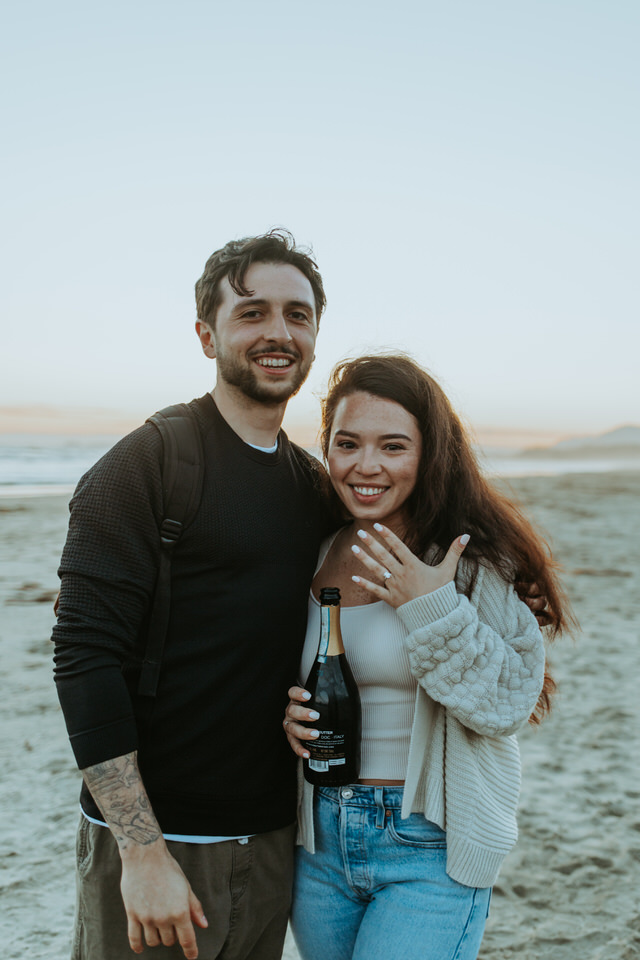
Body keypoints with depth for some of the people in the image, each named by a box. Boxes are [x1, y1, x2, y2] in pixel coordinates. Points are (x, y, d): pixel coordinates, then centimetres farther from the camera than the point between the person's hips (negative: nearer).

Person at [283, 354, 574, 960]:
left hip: (432, 849, -4)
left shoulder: (478, 559, -11)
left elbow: (510, 706, -15)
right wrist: (291, 714, -5)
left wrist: (433, 611, -23)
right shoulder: (317, 556, 3)